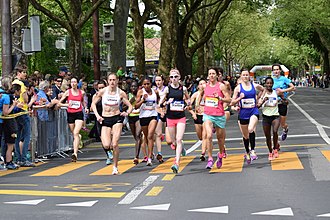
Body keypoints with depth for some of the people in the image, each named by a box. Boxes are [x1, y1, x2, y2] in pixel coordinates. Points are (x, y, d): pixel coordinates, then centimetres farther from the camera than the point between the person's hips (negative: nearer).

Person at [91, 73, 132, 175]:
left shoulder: (121, 93, -4)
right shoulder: (102, 92, -3)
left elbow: (130, 106, 3)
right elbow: (93, 103, 7)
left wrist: (127, 113, -18)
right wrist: (97, 115, -5)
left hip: (117, 118, -1)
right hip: (105, 120, 1)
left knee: (114, 144, -12)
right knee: (106, 145, -13)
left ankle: (115, 167, 6)